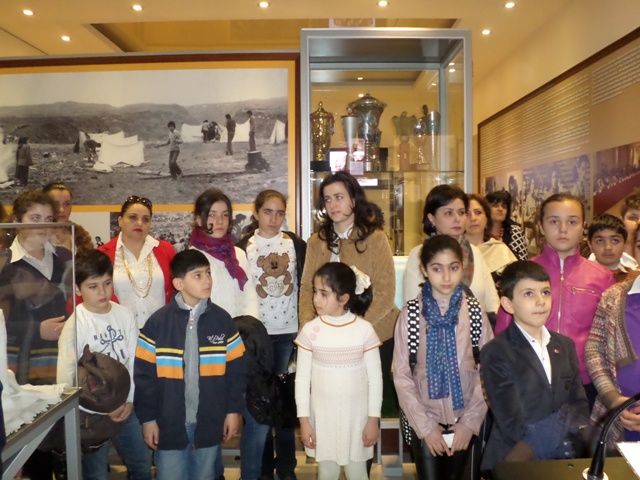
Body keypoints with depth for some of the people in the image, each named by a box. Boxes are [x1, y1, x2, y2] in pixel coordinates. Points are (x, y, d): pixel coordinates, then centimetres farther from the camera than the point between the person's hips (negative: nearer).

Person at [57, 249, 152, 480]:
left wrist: (130, 400, -5)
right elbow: (66, 377, -17)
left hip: (126, 407, 4)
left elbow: (135, 361, 1)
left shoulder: (125, 315, -4)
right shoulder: (74, 325, -15)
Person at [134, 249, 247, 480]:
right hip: (169, 423, -1)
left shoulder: (222, 320, -4)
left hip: (209, 422, 2)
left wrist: (234, 410, 1)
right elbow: (144, 375, -6)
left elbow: (236, 370, 1)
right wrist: (147, 418, -5)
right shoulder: (158, 322, -9)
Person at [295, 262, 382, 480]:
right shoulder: (310, 331, -10)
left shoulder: (364, 329, -12)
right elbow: (302, 378, -4)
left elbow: (375, 377, -5)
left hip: (357, 416, -1)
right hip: (323, 416, 1)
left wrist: (373, 418, -4)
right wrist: (304, 420, -3)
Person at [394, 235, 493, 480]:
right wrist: (425, 426, -10)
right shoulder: (410, 314, -11)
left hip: (465, 420, 2)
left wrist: (470, 421, -8)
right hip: (424, 421, -1)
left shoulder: (475, 311, -7)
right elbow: (401, 375, -8)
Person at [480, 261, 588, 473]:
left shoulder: (565, 345, 11)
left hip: (563, 459, 4)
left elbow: (580, 407, 7)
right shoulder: (495, 353, -10)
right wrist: (566, 416, -3)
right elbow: (515, 428, -13)